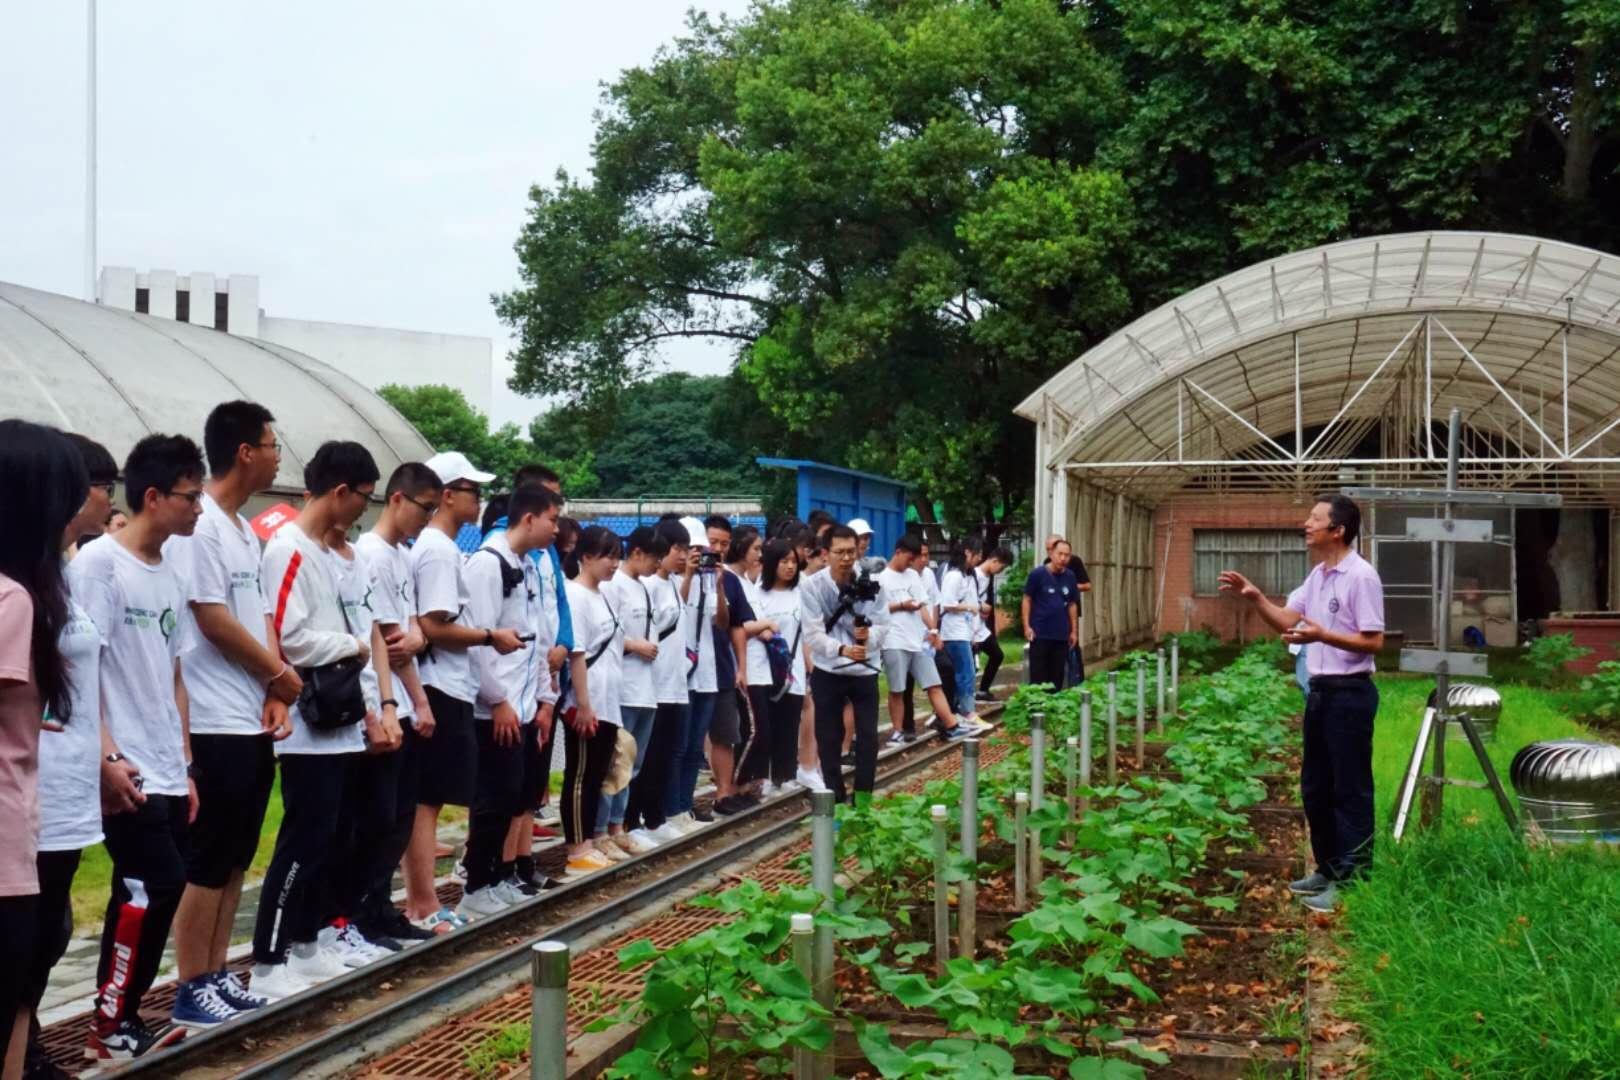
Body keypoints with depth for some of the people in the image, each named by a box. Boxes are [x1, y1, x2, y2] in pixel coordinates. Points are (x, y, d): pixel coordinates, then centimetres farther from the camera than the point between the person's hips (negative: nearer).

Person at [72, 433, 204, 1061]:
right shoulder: (99, 562, -10)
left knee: (146, 893, 9)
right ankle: (111, 1027, 0)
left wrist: (185, 768, 15)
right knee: (156, 887, -10)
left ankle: (122, 1017, 17)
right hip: (126, 772, -8)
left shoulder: (169, 575, 14)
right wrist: (107, 758, -20)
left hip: (166, 773, 8)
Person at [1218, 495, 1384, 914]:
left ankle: (1351, 881, 3)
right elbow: (1286, 621, 15)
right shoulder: (1318, 575, 12)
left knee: (1350, 790, -3)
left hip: (1350, 693, -10)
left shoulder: (1361, 576, -17)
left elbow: (1373, 641, -19)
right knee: (1315, 786, 16)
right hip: (1320, 690, 10)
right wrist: (1254, 597, 0)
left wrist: (1321, 635, -29)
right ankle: (1328, 869, 27)